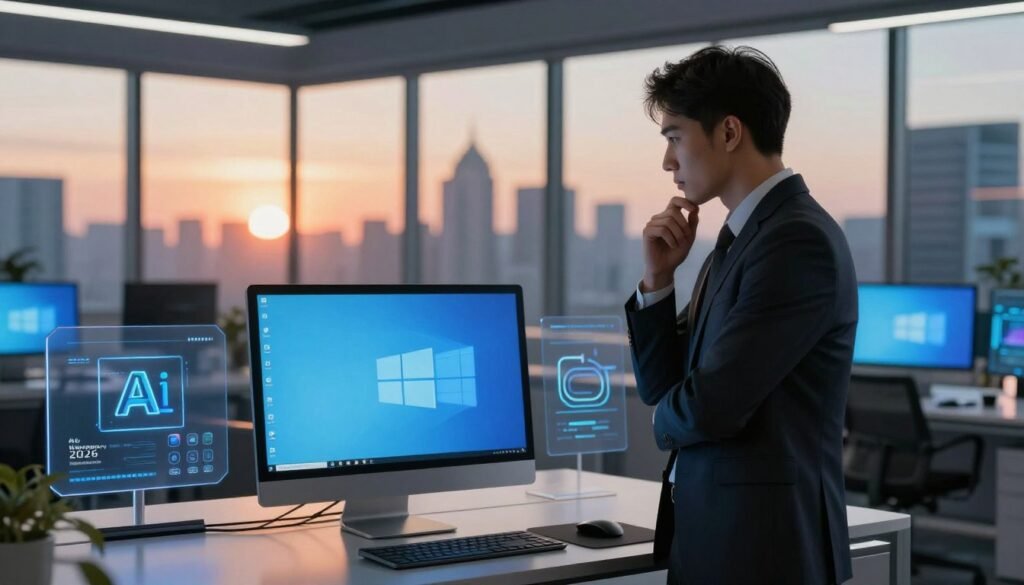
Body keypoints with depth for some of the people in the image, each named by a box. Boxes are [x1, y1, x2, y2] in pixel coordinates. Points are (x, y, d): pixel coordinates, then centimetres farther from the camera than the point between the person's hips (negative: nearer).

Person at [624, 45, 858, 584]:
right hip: (713, 535, 9)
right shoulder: (741, 238, 12)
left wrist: (668, 418, 0)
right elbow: (662, 387, 14)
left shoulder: (799, 240, -18)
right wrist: (657, 279, 0)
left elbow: (708, 407, -23)